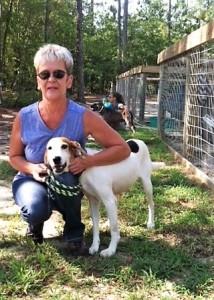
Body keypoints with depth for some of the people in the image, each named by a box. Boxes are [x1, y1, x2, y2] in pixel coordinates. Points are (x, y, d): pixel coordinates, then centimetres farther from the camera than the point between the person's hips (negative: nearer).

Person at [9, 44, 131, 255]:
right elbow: (14, 156, 0)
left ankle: (74, 233, -7)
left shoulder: (84, 118, -22)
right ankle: (35, 222, 8)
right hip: (30, 179, 0)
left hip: (67, 186, 0)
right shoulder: (24, 118, -18)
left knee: (63, 177, -37)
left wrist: (87, 161, -29)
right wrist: (32, 168, -23)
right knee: (35, 209, -34)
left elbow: (122, 149, -15)